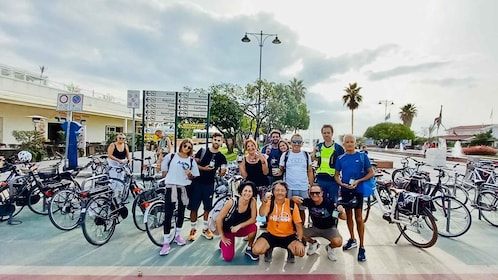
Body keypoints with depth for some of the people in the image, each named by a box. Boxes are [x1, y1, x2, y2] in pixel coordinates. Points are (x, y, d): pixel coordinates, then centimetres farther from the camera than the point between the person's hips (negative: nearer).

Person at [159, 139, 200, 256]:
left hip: (184, 188, 3)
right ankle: (166, 242, 2)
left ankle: (177, 235, 35)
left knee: (181, 213, 15)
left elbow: (192, 178, 7)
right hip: (171, 187, -3)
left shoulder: (191, 161, 5)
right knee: (168, 215, -6)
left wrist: (189, 174, -13)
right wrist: (168, 179, 1)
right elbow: (164, 169, 8)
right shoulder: (171, 156, 0)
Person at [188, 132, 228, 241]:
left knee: (207, 208, 9)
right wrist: (203, 168, -18)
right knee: (194, 207, 4)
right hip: (197, 182, -1)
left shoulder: (221, 157, 1)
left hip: (209, 184, 1)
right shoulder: (203, 151, -2)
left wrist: (223, 171, -21)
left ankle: (205, 229, 26)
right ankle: (193, 229, 19)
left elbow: (222, 172, 1)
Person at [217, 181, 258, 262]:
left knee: (253, 227, -29)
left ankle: (249, 249, -1)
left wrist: (239, 226, -29)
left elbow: (253, 219, -17)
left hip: (240, 228, 2)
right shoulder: (232, 202, -28)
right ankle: (223, 242, 21)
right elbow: (219, 219, -20)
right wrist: (222, 237, -12)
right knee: (228, 258, -12)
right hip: (227, 230, -2)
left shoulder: (252, 201, -20)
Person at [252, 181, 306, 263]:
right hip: (271, 235, 1)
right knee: (256, 250, -21)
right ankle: (269, 249, 13)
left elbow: (298, 224, -6)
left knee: (300, 252, -25)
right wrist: (265, 201, -47)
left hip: (289, 236, 0)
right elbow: (262, 214, -29)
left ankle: (290, 251, 10)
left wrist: (299, 240, -18)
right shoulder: (269, 202, -10)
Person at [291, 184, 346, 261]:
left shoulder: (329, 203, -26)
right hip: (315, 228, 3)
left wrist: (341, 211, -41)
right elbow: (294, 199, -12)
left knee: (338, 242, -31)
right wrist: (295, 198, -37)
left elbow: (344, 218, -18)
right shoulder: (309, 202, -19)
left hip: (329, 228, -2)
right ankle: (313, 243, 15)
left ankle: (330, 247, 9)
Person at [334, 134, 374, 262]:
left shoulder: (362, 157, -3)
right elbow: (336, 175, 8)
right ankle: (352, 239, 30)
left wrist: (358, 181, -15)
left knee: (358, 217, -3)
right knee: (348, 215, 14)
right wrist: (342, 184, -11)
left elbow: (371, 173, -1)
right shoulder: (340, 158, 4)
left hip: (358, 190, -3)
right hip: (345, 190, 3)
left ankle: (361, 247, 5)